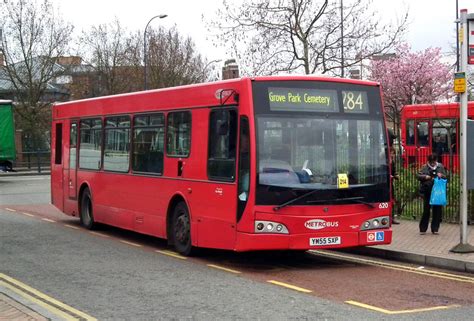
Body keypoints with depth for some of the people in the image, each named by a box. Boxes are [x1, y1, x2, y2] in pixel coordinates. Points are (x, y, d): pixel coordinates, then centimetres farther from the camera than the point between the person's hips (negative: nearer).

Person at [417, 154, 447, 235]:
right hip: (427, 192, -2)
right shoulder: (425, 167, 2)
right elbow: (419, 176, 0)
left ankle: (435, 229, 15)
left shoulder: (440, 167, 8)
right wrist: (425, 177, -18)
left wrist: (441, 176, -8)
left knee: (437, 210, 4)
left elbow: (445, 177, 14)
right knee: (426, 210, 2)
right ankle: (422, 229, 12)